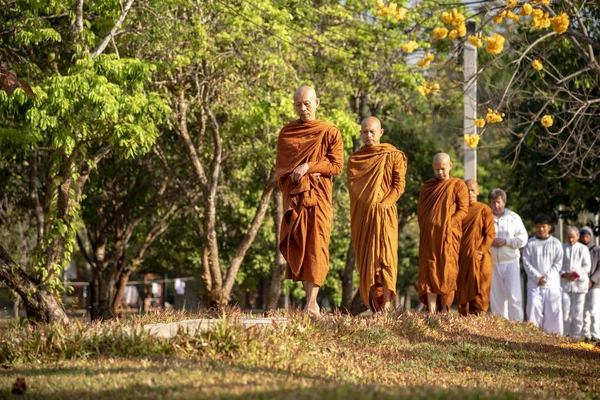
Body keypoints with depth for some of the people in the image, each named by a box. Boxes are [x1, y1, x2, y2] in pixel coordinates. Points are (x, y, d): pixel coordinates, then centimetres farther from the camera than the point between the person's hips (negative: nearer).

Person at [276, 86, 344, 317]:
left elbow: (337, 166, -2)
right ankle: (310, 297, 11)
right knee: (295, 247, 0)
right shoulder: (286, 133, 14)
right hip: (293, 196, 3)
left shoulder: (330, 132, 5)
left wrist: (308, 167, -13)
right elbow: (280, 167, 13)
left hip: (318, 196, -3)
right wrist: (294, 173, -8)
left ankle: (311, 303, -19)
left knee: (316, 246, -12)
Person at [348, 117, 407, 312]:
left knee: (384, 254, -10)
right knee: (366, 258, -1)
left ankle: (386, 303, -13)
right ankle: (374, 307, 1)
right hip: (361, 215, 3)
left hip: (384, 213, -3)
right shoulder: (354, 159, 13)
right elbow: (352, 186, 13)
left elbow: (399, 184, -2)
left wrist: (383, 203, -13)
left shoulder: (393, 155, 4)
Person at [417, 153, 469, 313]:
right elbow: (420, 210, 17)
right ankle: (431, 311, -13)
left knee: (447, 271, -5)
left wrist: (447, 223, -13)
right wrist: (425, 229, 2)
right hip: (429, 236, 3)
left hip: (448, 235, -3)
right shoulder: (427, 187, 18)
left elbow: (463, 209, -3)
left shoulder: (458, 185, 6)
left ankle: (444, 310, 0)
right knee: (429, 270, -7)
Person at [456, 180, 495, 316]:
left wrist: (481, 251, -14)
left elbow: (490, 234, -4)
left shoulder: (484, 210, 1)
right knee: (462, 289, 5)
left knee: (479, 289, -7)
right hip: (461, 257, 5)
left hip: (479, 257, -5)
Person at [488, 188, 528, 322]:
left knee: (513, 295, -10)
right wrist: (489, 242, -14)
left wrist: (506, 241, -10)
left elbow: (523, 239, 3)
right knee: (496, 298, 4)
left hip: (511, 262, -1)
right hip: (492, 263, 1)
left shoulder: (514, 217, 6)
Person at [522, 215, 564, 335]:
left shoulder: (556, 243, 6)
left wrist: (546, 277, -9)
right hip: (534, 283, 0)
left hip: (552, 283, 0)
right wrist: (537, 277, -10)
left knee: (554, 310, -4)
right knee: (534, 307, -15)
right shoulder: (530, 243, 6)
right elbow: (526, 262, 1)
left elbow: (558, 264, 3)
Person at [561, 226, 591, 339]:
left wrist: (576, 274, -13)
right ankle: (565, 334, 1)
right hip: (564, 283, 0)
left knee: (577, 311, 0)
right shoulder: (562, 248, 8)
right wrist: (564, 274, -12)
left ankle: (576, 336, 5)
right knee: (564, 310, -9)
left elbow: (587, 266, 1)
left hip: (579, 282, 0)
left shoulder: (583, 249, 5)